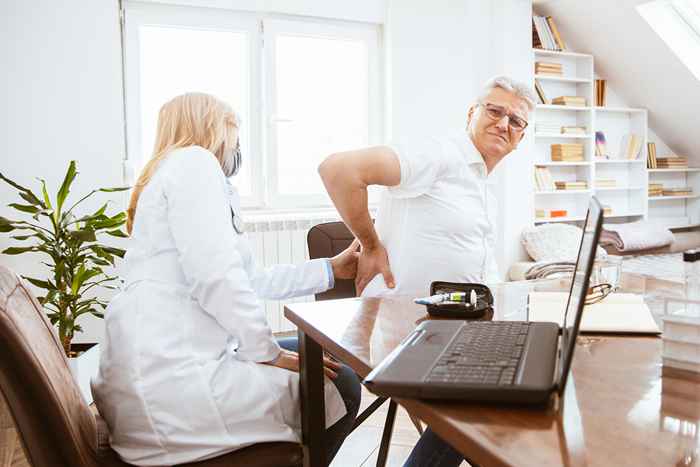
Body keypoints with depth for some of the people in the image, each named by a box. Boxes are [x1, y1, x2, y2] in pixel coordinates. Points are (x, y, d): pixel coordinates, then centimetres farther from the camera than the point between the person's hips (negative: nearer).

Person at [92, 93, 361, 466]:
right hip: (169, 380, -10)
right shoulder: (193, 161, -8)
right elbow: (216, 278, -22)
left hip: (165, 368, 10)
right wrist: (269, 352, -10)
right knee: (338, 389, 1)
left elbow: (250, 281, 21)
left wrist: (331, 269, 24)